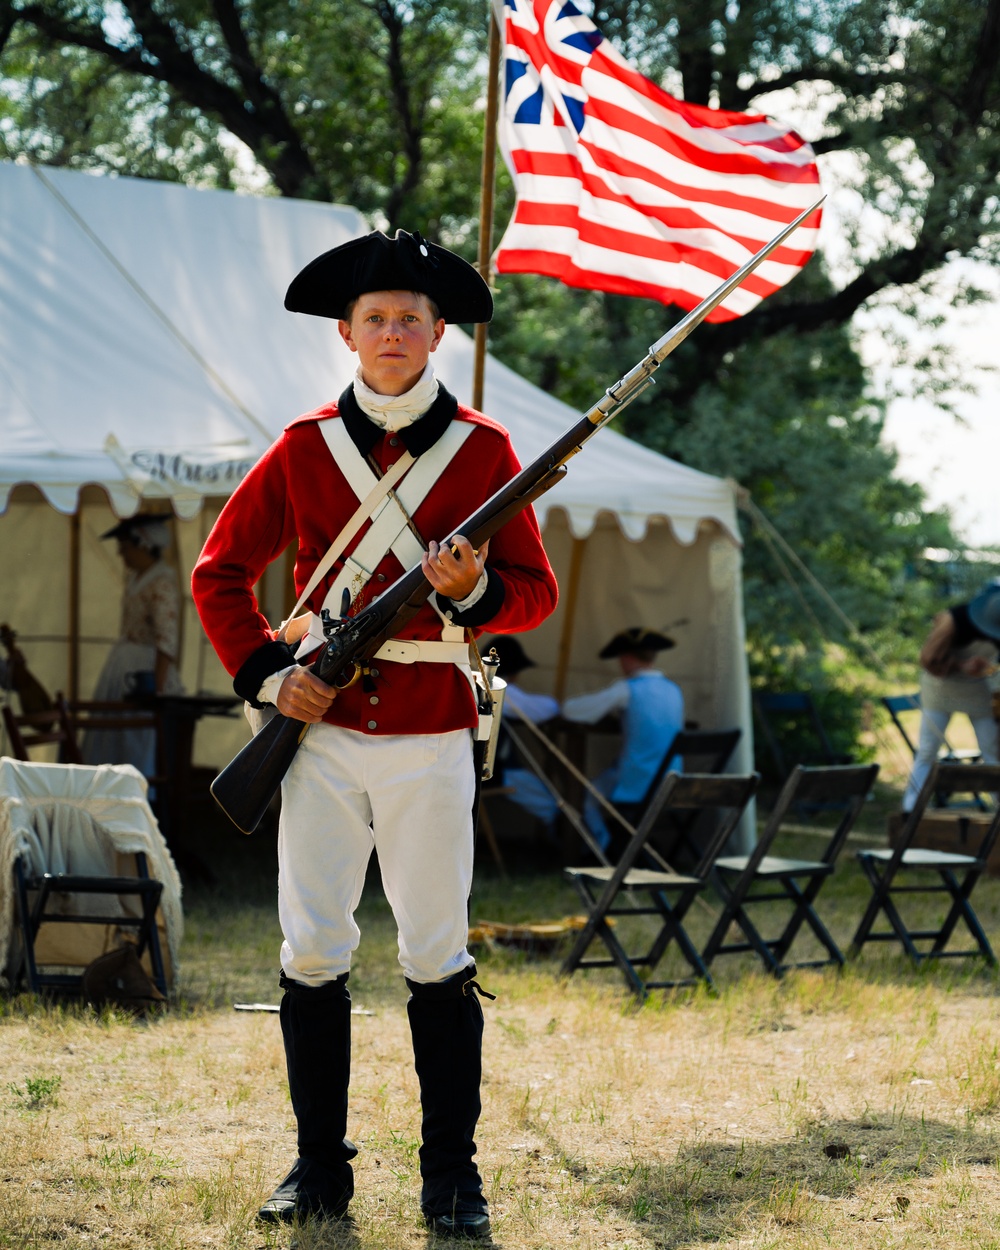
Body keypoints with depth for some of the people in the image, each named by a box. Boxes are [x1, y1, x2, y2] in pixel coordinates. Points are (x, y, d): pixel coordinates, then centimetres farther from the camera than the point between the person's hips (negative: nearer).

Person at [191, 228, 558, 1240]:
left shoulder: (483, 450, 4)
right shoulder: (304, 447, 6)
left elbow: (535, 591, 5)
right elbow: (220, 573, 12)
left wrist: (473, 589, -16)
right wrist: (266, 673, -1)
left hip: (430, 738, -1)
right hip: (322, 731, 1)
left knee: (436, 955, 0)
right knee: (312, 949, 1)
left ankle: (452, 1175, 9)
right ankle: (320, 1166, 12)